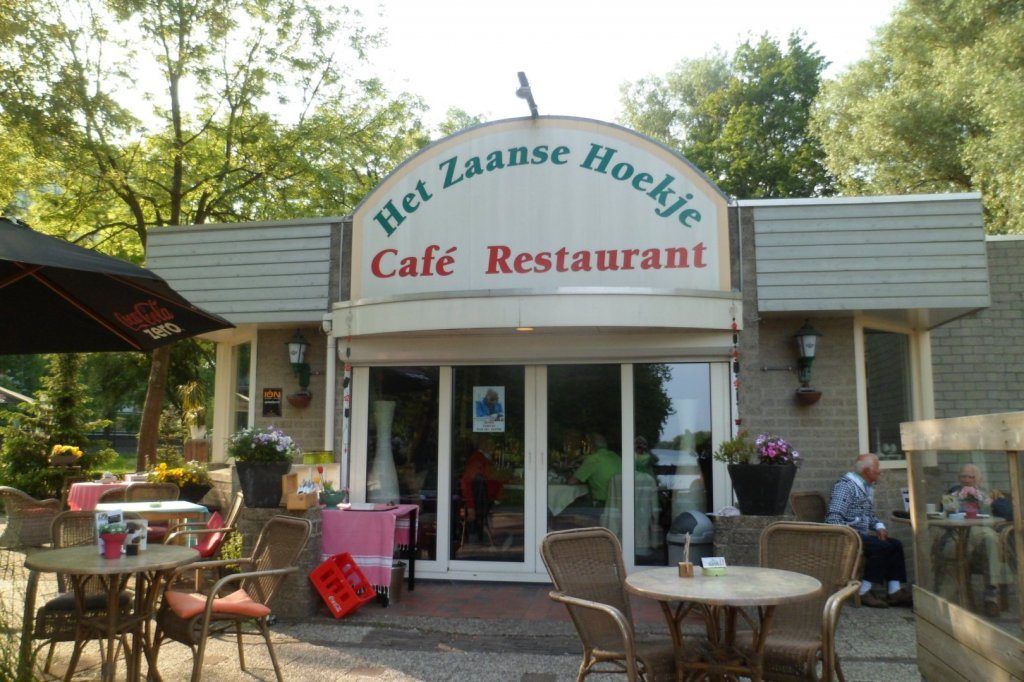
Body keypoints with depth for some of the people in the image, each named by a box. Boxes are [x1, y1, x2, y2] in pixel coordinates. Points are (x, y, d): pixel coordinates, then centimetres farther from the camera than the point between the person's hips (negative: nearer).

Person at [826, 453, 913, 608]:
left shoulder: (867, 488, 19)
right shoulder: (845, 485, -13)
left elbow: (870, 515, 27)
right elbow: (833, 518, -22)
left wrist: (879, 527, 6)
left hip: (862, 534, 10)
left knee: (896, 544, -5)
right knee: (882, 547, -24)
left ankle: (894, 592, -8)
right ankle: (864, 592, -18)